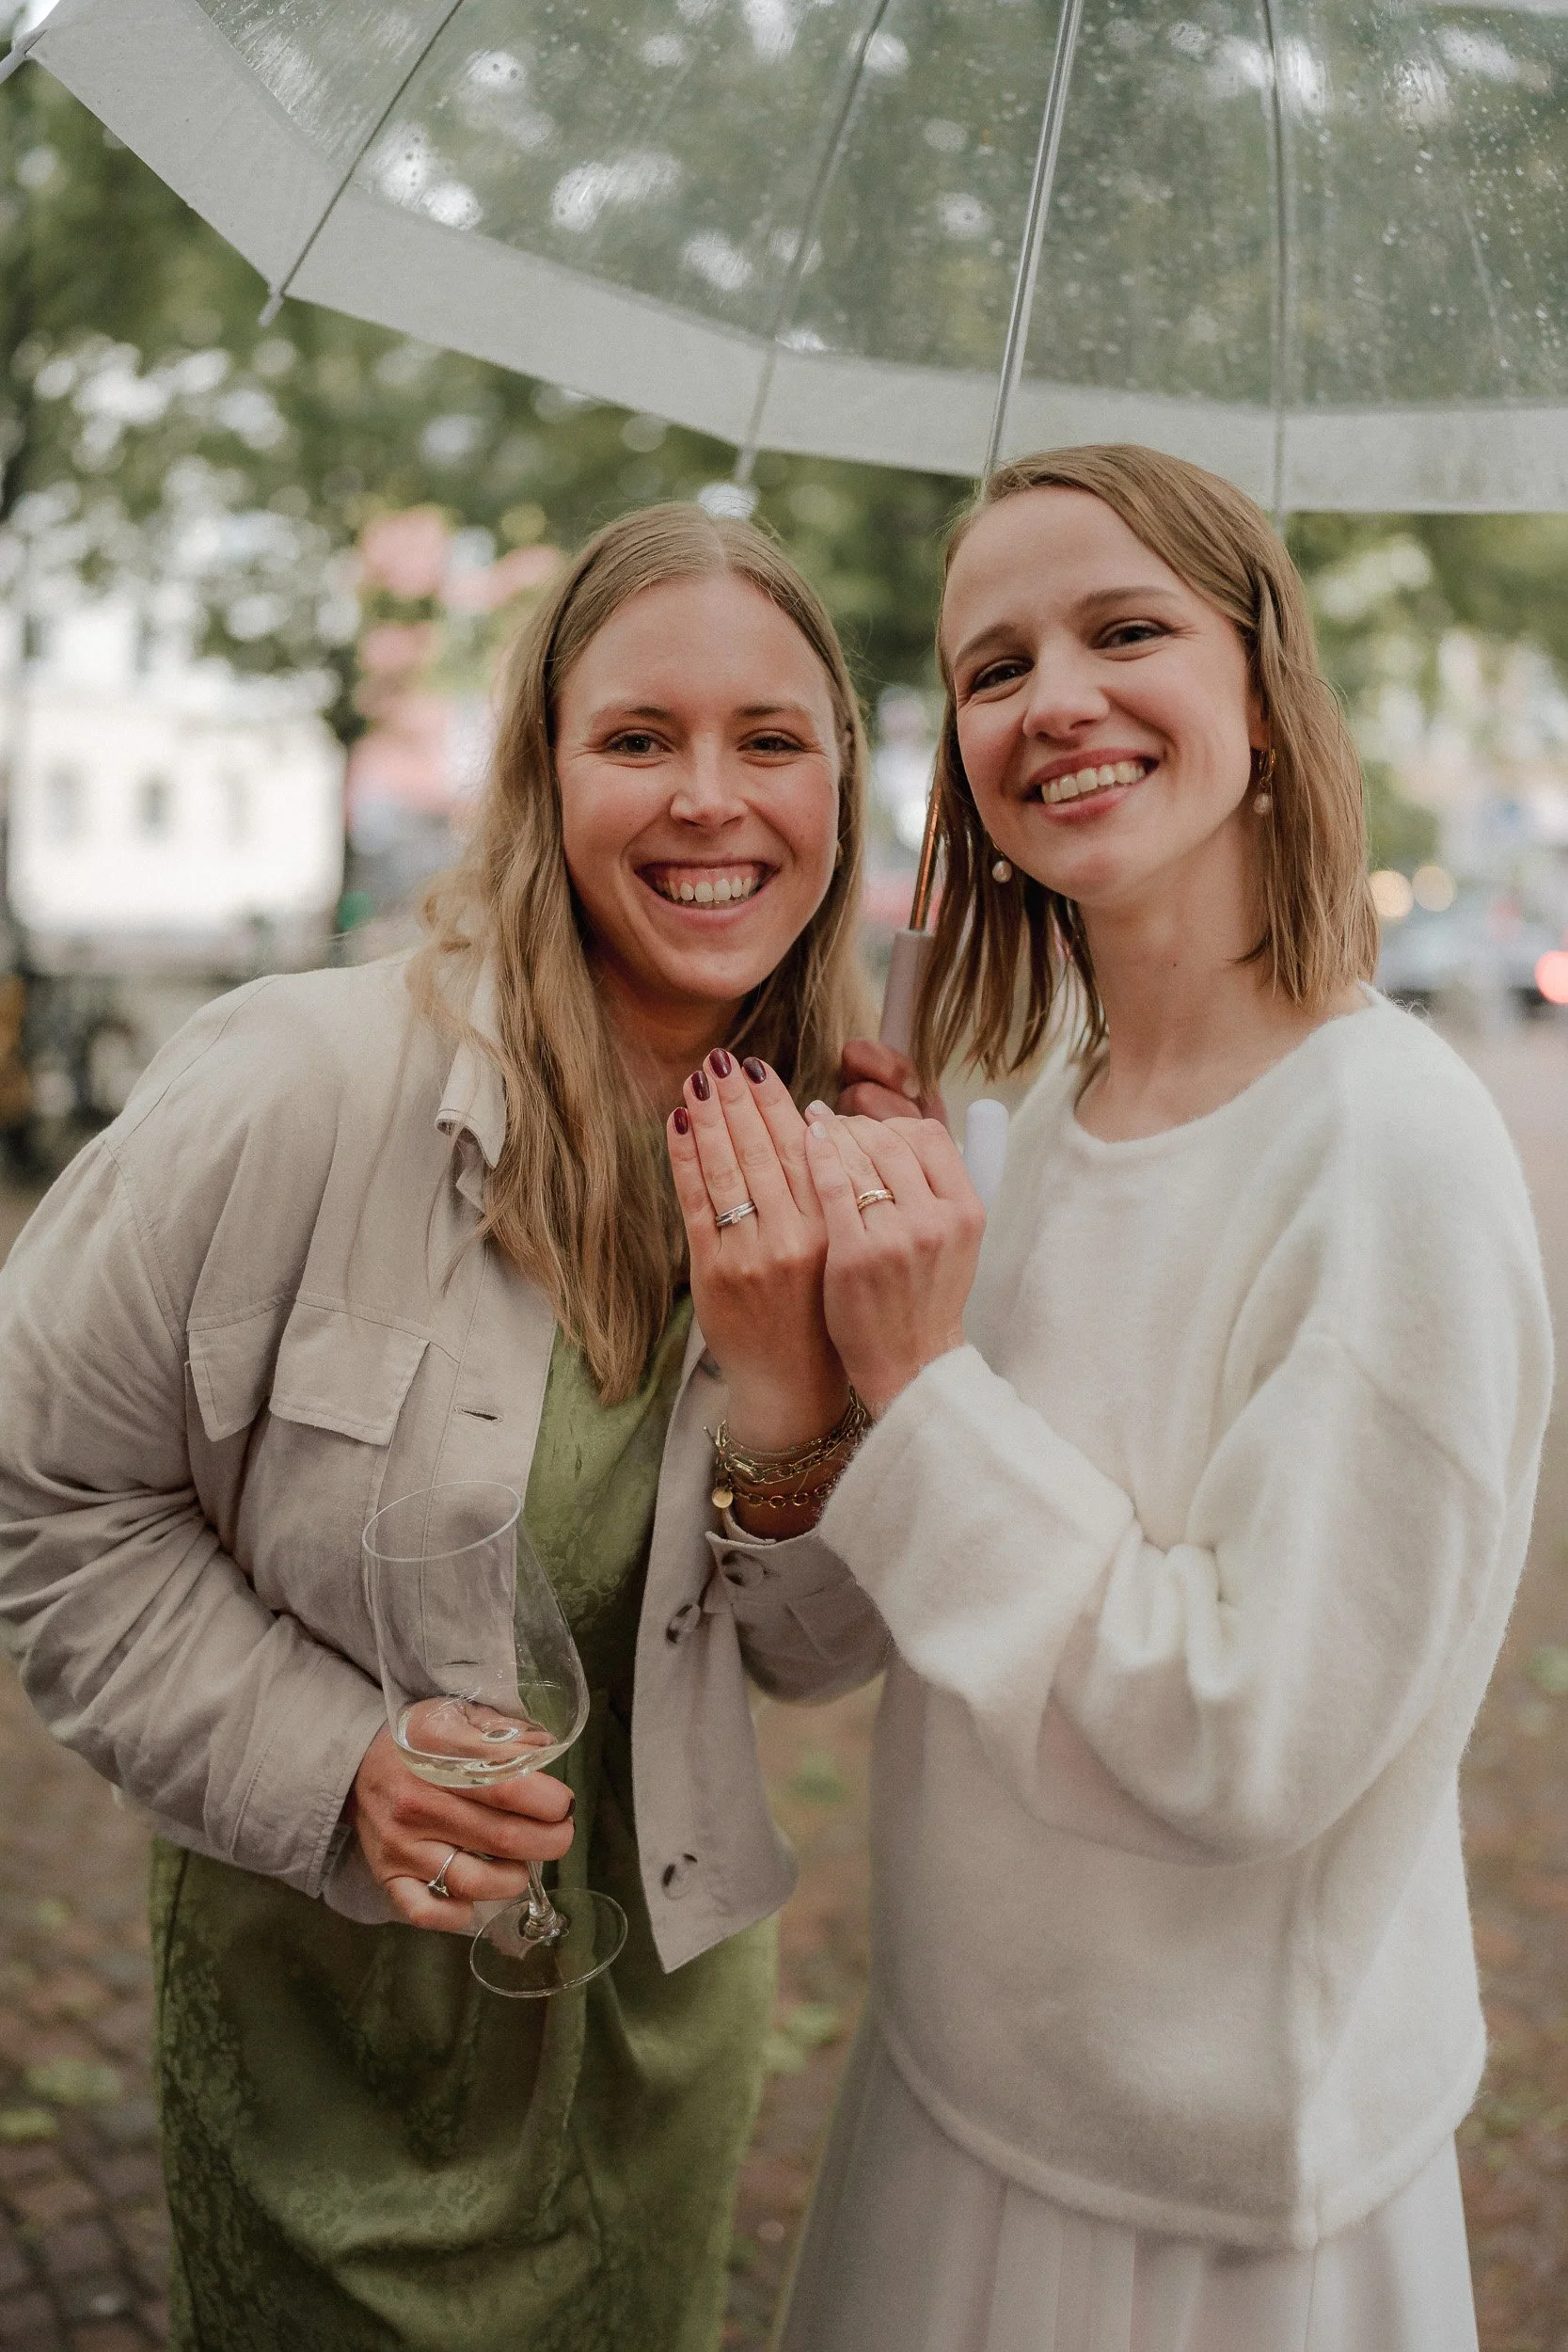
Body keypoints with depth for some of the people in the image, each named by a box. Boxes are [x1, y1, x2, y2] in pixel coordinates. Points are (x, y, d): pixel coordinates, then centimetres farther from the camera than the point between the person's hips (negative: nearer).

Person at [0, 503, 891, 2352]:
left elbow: (820, 1658, -7)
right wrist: (333, 1767, -23)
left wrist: (789, 1371, -25)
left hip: (667, 1983, 4)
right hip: (326, 1990, -4)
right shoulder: (296, 1087, -23)